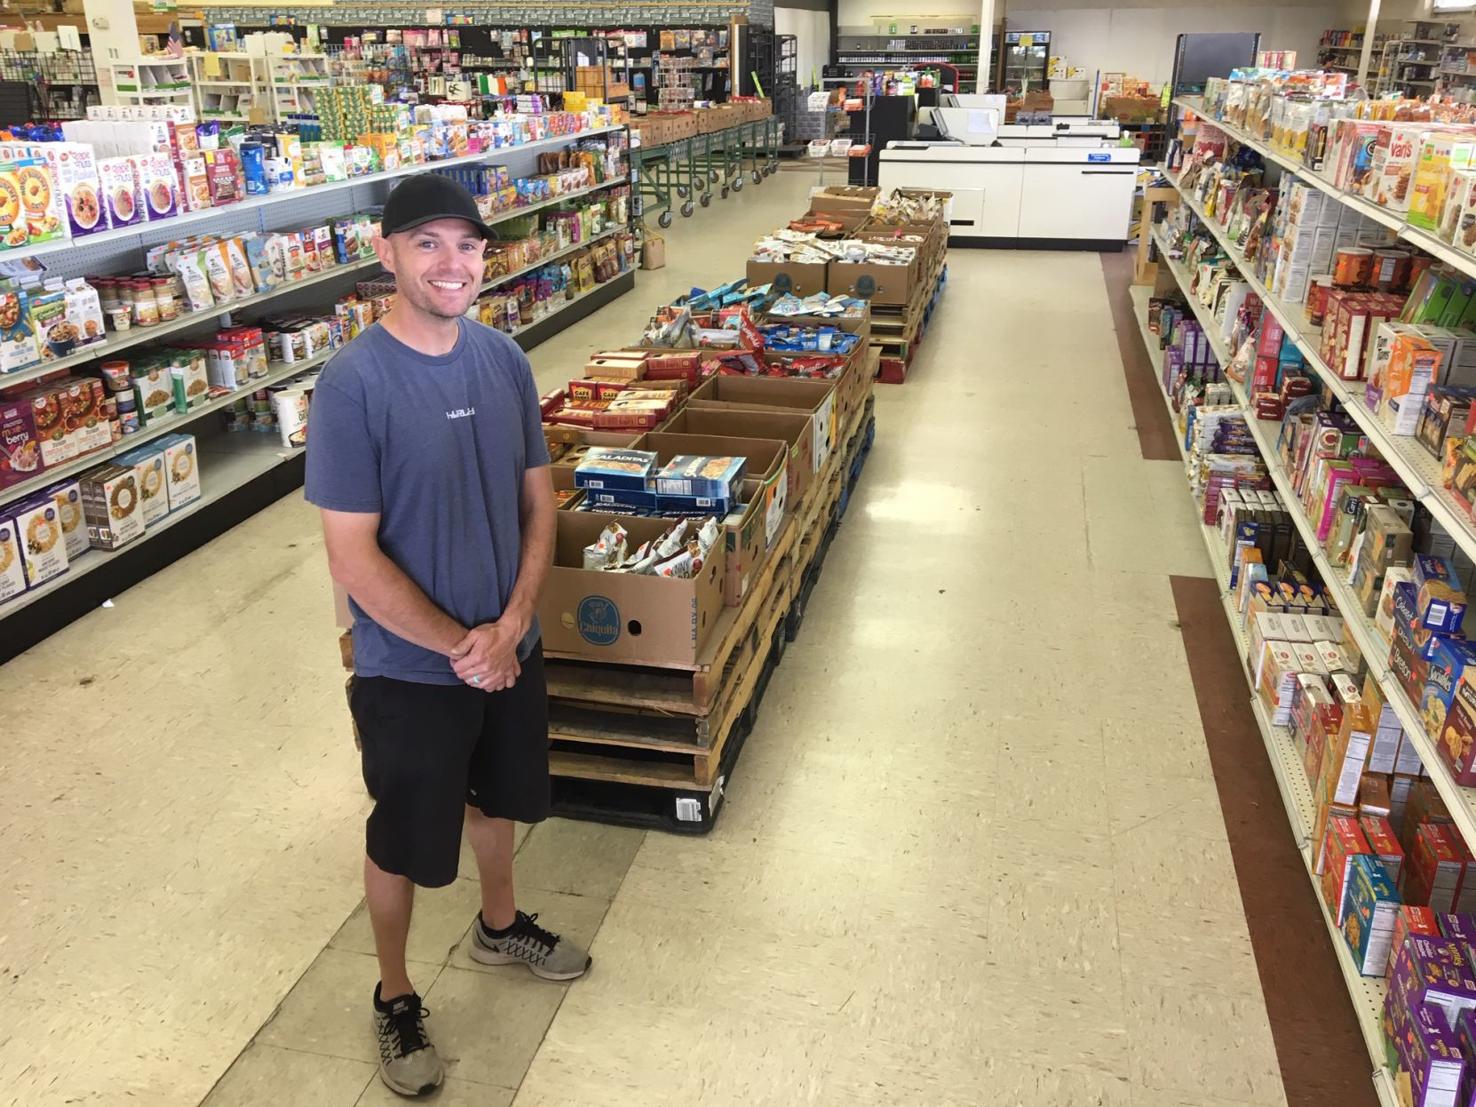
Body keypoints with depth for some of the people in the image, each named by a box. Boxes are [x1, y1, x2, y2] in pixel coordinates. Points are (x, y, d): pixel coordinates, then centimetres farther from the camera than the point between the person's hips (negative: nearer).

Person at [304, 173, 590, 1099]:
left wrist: (510, 626, -11)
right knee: (405, 841, 14)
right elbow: (354, 556, -21)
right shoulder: (354, 385, -22)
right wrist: (458, 647, -17)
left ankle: (501, 925, 54)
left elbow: (538, 499, 0)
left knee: (498, 795, 26)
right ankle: (395, 994, 40)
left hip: (509, 649, 5)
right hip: (409, 668, -5)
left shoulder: (504, 358, -5)